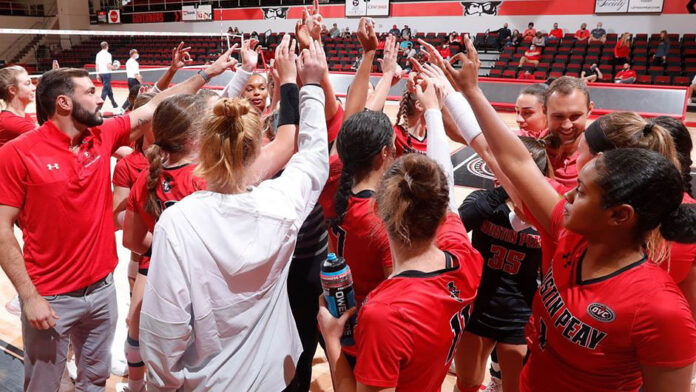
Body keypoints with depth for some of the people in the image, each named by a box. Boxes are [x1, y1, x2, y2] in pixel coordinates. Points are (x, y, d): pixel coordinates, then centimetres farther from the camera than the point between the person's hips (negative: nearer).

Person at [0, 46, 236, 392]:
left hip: (102, 286, 5)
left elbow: (155, 107, 4)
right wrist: (29, 296, -17)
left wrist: (208, 72, 4)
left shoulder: (102, 136, 0)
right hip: (50, 298, -4)